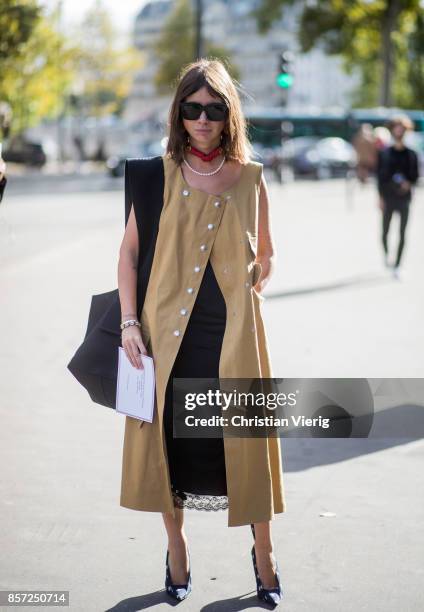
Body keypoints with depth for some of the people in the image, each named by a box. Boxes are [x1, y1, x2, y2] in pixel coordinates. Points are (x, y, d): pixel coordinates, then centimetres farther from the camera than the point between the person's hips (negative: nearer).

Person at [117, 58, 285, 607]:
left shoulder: (250, 177, 2)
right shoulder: (159, 174, 1)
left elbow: (265, 258, 14)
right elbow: (129, 251, 3)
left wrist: (247, 292, 0)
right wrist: (129, 322, -4)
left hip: (234, 333, 0)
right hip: (168, 329, 0)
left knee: (245, 439, 3)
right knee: (170, 435, 8)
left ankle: (263, 552, 22)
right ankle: (176, 547, 27)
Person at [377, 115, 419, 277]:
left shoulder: (411, 154, 2)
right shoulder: (384, 153, 1)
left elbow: (415, 176, 7)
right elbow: (380, 176, 1)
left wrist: (409, 183, -15)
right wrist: (381, 197, -5)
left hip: (404, 198, 0)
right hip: (388, 197, 0)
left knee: (402, 234, -4)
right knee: (385, 231, 9)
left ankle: (397, 266, 1)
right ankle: (386, 254, 39)